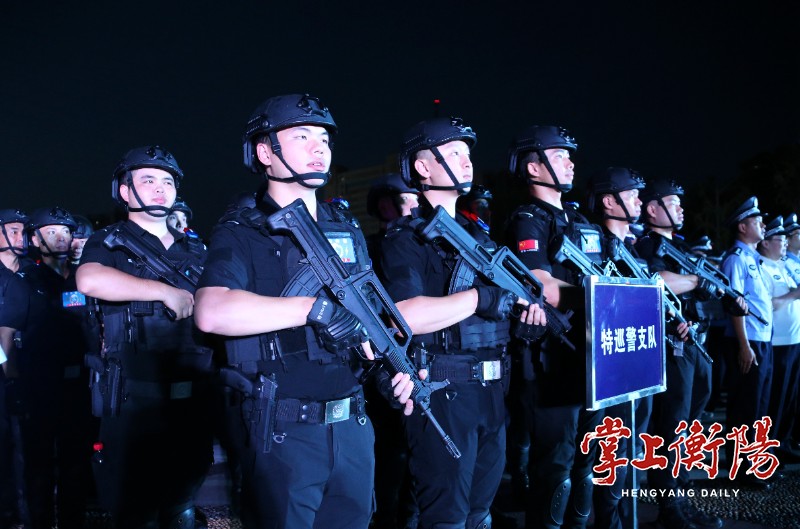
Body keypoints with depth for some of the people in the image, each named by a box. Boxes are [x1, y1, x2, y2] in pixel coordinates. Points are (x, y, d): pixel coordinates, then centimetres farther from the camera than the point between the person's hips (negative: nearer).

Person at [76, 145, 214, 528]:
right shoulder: (109, 243, 1)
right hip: (133, 402, -4)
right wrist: (166, 291, -22)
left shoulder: (196, 251, 15)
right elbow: (90, 280, -22)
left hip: (193, 400, 4)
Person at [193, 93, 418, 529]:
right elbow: (211, 313, -26)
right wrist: (316, 308, -28)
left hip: (353, 426, 6)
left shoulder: (347, 230, 11)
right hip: (282, 432, -5)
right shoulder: (242, 233, -8)